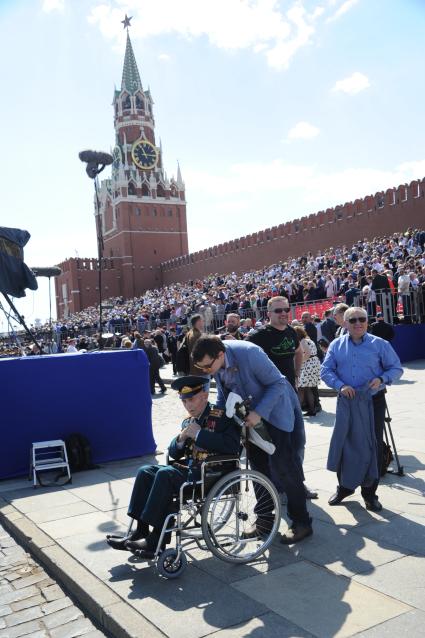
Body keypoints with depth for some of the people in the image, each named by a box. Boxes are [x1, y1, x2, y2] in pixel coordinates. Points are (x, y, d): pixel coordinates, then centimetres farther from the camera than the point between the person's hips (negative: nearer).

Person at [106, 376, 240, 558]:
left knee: (165, 473, -25)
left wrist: (198, 433, -19)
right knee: (145, 471, -4)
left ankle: (157, 539, -18)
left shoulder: (222, 417, -7)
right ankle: (140, 531, -5)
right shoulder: (188, 421, 14)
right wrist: (181, 438, -7)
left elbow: (232, 446, -25)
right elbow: (174, 454, 15)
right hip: (189, 469, 8)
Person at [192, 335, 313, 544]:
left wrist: (259, 413, -31)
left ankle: (302, 523, 7)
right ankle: (265, 519, 24)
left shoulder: (249, 353, -33)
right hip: (250, 412, 6)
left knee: (283, 466, -6)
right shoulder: (215, 362, -13)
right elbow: (223, 392, 5)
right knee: (259, 466, 11)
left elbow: (277, 383, -24)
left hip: (274, 408, -6)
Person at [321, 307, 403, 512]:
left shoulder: (380, 344, -1)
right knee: (344, 444, 8)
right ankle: (344, 486, 28)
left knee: (373, 447, 5)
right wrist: (340, 385, -15)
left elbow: (396, 368, 2)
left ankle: (370, 492, 21)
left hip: (374, 402, -1)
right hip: (346, 402, 1)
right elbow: (326, 370, 2)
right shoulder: (336, 345, 3)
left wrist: (382, 379, -18)